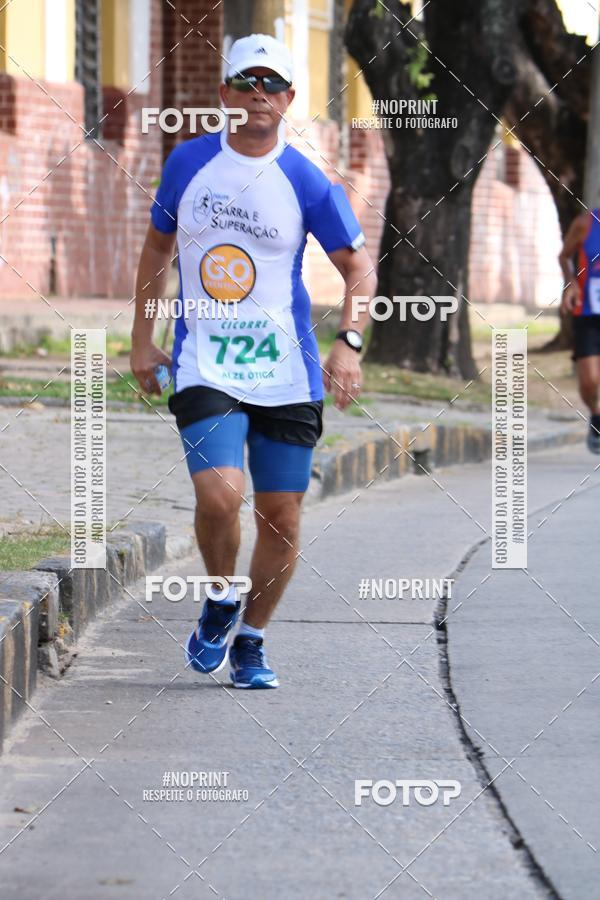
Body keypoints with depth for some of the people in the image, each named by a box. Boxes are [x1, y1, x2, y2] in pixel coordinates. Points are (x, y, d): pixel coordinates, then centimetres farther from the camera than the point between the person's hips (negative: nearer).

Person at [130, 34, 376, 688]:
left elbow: (359, 267, 1)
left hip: (287, 374, 1)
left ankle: (251, 641, 24)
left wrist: (349, 342, -15)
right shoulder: (189, 161, 3)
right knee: (219, 495, -21)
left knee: (281, 519, 3)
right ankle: (219, 603, 7)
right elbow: (158, 244, 17)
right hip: (205, 369, 0)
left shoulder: (306, 181, -3)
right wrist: (141, 337, 14)